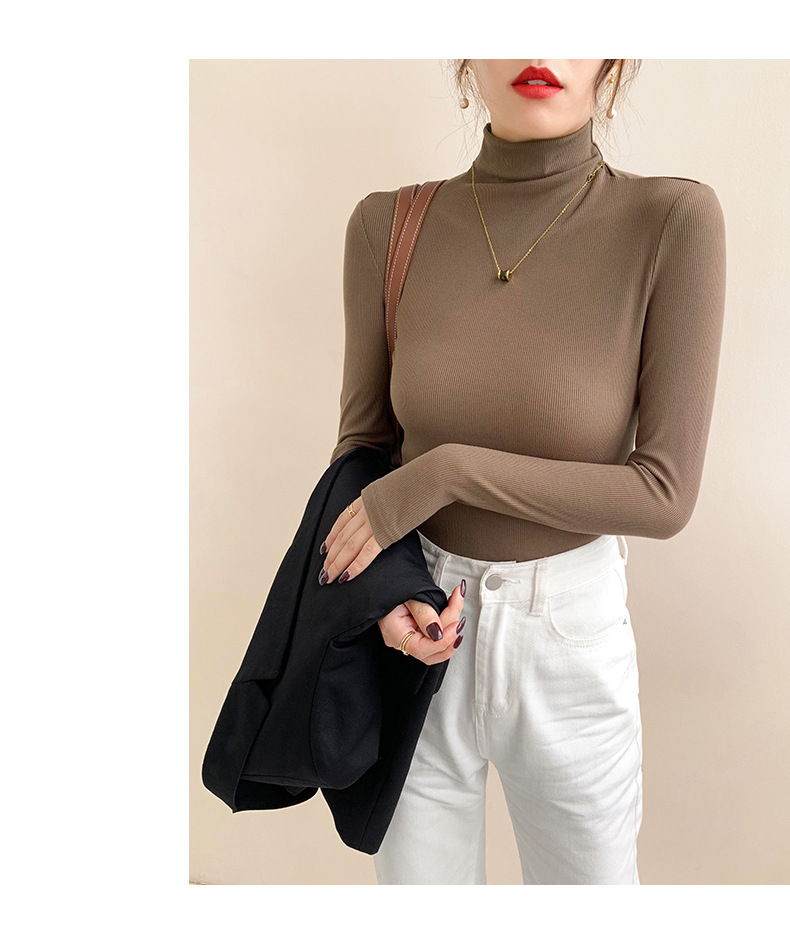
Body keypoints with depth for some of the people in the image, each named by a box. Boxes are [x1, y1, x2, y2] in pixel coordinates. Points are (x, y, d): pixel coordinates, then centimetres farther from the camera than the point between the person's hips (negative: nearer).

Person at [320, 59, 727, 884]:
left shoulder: (674, 220, -15)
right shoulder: (388, 227, -7)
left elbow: (665, 493, -16)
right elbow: (363, 439, 0)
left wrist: (448, 471, -23)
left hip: (569, 639, -1)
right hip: (421, 627, 2)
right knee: (418, 875, 21)